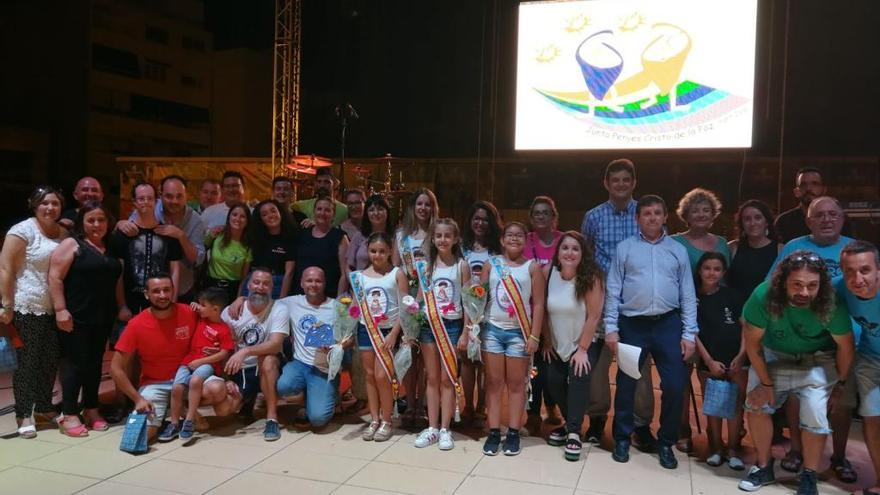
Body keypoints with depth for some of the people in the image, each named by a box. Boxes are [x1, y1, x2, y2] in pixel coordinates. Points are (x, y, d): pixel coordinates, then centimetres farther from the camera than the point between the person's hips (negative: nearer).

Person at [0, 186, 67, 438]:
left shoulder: (64, 233, 10)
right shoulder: (23, 230, -8)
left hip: (55, 309, 6)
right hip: (27, 308, -5)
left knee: (51, 359, 11)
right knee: (27, 361, 2)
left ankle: (44, 406, 28)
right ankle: (24, 414, 13)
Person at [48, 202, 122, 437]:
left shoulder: (111, 249, 14)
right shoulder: (71, 244, -4)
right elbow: (55, 277, -10)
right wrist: (60, 309, -16)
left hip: (103, 317, 6)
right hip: (77, 317, -6)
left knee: (95, 363, 10)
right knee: (75, 362, -4)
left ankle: (91, 410, 18)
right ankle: (68, 415, 2)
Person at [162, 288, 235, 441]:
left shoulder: (223, 329, -6)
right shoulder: (200, 319, 14)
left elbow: (224, 353, -12)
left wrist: (200, 361, -16)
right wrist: (194, 306, 12)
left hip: (208, 363, -6)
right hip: (189, 361, 6)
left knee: (195, 381, -36)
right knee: (176, 387, -19)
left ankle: (189, 421, -27)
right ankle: (174, 423, -2)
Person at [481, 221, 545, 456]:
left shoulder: (532, 267, 1)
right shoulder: (491, 264, 6)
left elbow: (538, 304, -1)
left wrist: (534, 336, -7)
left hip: (519, 332, -1)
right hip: (493, 330, 2)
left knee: (516, 384, 6)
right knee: (494, 382, 6)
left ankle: (513, 433, 14)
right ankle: (494, 432, 13)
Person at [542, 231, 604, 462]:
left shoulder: (592, 277, -20)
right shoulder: (548, 272, -11)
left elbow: (594, 317, -18)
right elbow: (544, 310, -4)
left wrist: (582, 349, -16)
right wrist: (547, 342, -1)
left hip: (585, 343, -4)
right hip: (557, 344, 4)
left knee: (578, 377, -23)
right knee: (553, 381, 0)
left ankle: (574, 433, -10)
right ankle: (571, 423, 26)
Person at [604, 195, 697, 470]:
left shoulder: (678, 250, 9)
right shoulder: (625, 248, 4)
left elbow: (688, 294, 7)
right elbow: (613, 290, 0)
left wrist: (689, 334, 0)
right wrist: (611, 328, -6)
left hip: (668, 325, 1)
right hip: (632, 325, -1)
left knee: (675, 386, 1)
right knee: (626, 385, 7)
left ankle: (666, 443, 20)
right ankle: (622, 439, 25)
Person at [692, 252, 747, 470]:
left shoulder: (732, 295, 5)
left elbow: (745, 327, 3)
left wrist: (741, 356, -8)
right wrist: (709, 361, -6)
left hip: (736, 359, 0)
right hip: (708, 361, 0)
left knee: (736, 403, 1)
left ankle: (733, 449, 11)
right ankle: (716, 448, 17)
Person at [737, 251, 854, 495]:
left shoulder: (830, 306, -30)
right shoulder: (763, 296, -32)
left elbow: (845, 346, -11)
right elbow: (753, 342, -17)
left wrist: (841, 383, 1)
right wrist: (766, 382, -10)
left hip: (817, 360, -1)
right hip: (773, 355, 1)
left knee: (815, 417, -12)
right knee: (756, 406, -6)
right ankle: (763, 466, 16)